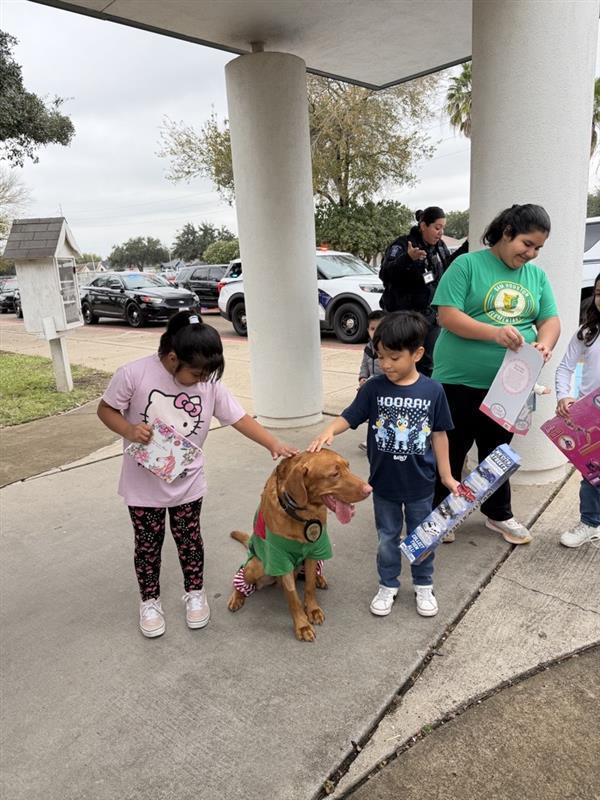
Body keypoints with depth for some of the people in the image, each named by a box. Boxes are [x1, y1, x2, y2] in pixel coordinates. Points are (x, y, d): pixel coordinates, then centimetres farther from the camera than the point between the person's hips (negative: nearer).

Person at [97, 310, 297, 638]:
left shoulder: (210, 384, -12)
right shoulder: (134, 374, -21)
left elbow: (240, 418, -10)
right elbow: (105, 409, -8)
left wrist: (273, 443, -21)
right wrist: (129, 430, -27)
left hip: (187, 482, 2)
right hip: (143, 483, -2)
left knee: (189, 539, 16)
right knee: (147, 544, 14)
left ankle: (194, 593, 40)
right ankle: (149, 601, 37)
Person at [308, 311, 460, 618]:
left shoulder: (433, 390, -10)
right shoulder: (374, 387, -10)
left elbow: (439, 434, -3)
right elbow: (349, 417, -8)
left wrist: (446, 476, 1)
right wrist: (329, 431, -30)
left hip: (420, 483, 0)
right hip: (383, 482, 1)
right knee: (387, 538, 17)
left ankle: (423, 585, 39)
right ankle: (388, 585, 37)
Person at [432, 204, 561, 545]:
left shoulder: (538, 276, 9)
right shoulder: (467, 265, -7)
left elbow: (550, 319, 7)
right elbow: (447, 315, -15)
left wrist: (545, 343, -17)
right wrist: (494, 332, -28)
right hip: (459, 380, -5)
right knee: (451, 452, 8)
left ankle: (499, 514, 37)